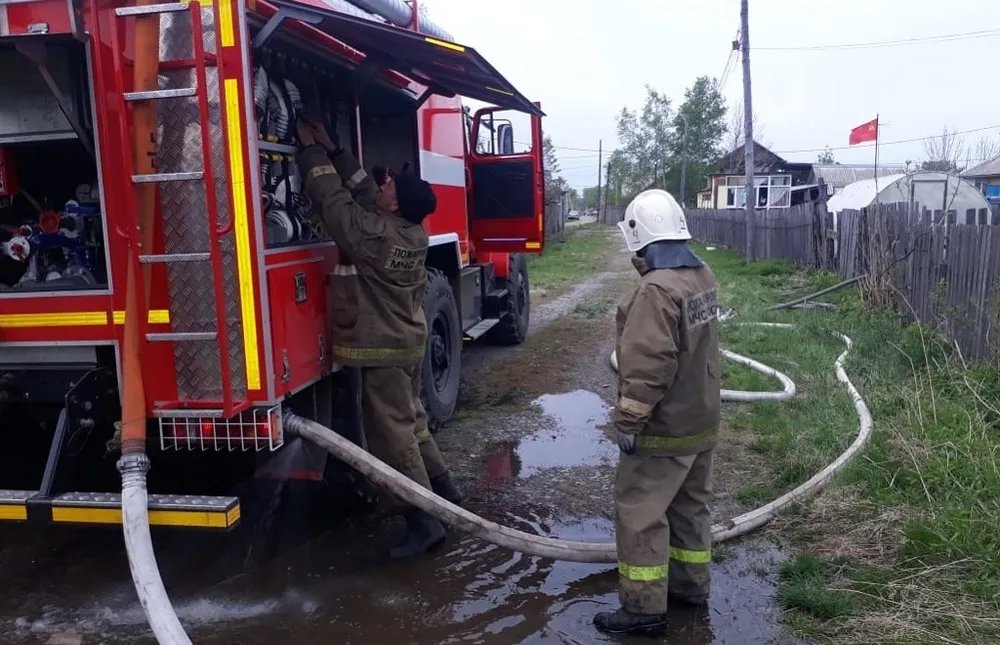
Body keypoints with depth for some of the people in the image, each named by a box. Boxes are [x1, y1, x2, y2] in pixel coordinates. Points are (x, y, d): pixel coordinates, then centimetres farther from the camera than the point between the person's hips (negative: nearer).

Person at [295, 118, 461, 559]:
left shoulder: (371, 234, -24)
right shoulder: (415, 232, 0)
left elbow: (332, 198, -14)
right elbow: (362, 189, 9)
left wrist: (311, 149, -1)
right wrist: (330, 148, 11)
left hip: (383, 349, -9)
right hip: (410, 340, 9)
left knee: (393, 434, -3)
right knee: (410, 420, 22)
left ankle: (425, 522, 1)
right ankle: (443, 490, 32)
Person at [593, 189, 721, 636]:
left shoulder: (657, 289, -26)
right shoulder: (703, 277, 5)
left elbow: (648, 366, -27)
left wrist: (628, 421, -20)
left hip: (663, 429, -9)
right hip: (701, 420, 9)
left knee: (640, 515, 1)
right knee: (690, 506, 21)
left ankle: (644, 608, 10)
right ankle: (691, 584, 35)